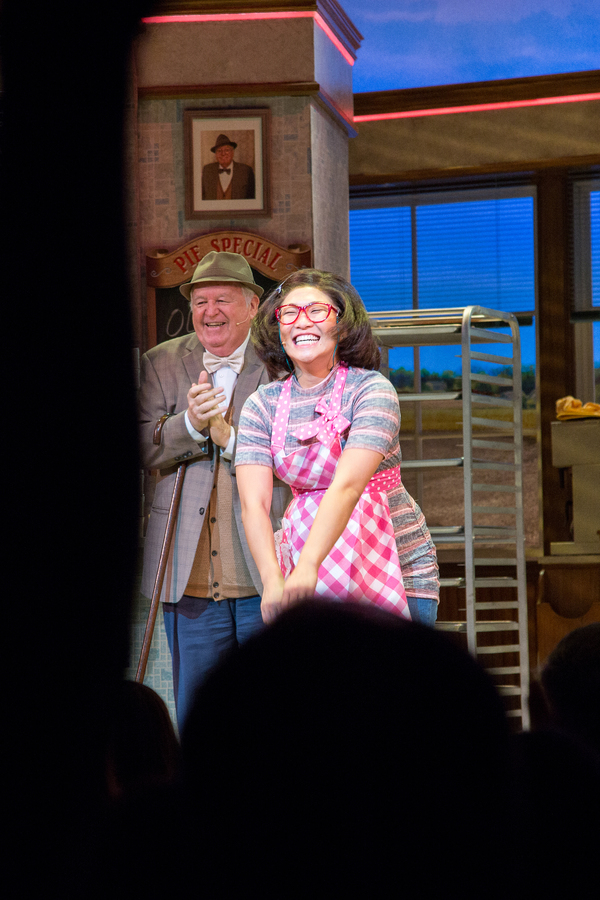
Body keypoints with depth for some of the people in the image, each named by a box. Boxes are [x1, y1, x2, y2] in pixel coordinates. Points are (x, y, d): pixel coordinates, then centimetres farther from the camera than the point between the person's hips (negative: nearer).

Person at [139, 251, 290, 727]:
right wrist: (189, 424, -18)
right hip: (190, 575, 2)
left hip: (264, 578, -2)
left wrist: (230, 438, -20)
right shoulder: (162, 363, 11)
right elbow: (142, 450, 1)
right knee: (194, 710, 7)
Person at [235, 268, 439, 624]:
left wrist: (308, 567, -39)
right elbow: (254, 502, -12)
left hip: (395, 566, -3)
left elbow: (347, 485, -26)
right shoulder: (262, 406, 0)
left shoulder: (372, 390, -12)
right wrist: (273, 581, -30)